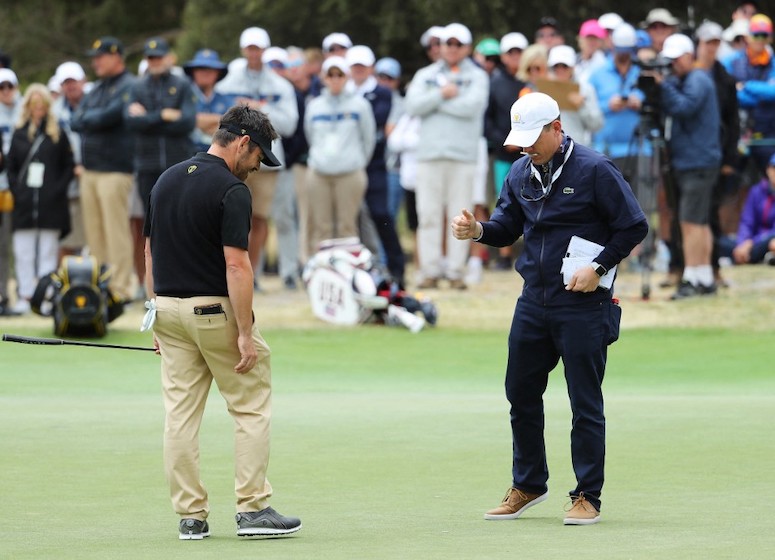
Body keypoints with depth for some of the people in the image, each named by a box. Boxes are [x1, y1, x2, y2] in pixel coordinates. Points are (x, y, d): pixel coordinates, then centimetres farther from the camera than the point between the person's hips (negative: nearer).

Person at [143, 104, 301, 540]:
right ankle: (253, 509, 1)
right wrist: (245, 334, -19)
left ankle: (191, 516, 6)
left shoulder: (166, 180, 8)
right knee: (252, 408, 4)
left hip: (169, 308, 7)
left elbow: (150, 251, 12)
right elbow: (236, 264, -20)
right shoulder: (231, 190, -15)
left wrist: (159, 314, 17)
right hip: (216, 309, -7)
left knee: (181, 414, 6)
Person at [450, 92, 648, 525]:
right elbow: (507, 228, 13)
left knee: (586, 404, -1)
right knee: (521, 393, 12)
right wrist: (478, 230, -8)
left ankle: (588, 497, 7)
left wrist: (599, 267, -15)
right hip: (533, 303, 7)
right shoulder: (522, 173, 8)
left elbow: (634, 226, -8)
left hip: (583, 307, -6)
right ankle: (528, 485, 28)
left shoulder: (594, 170, -11)